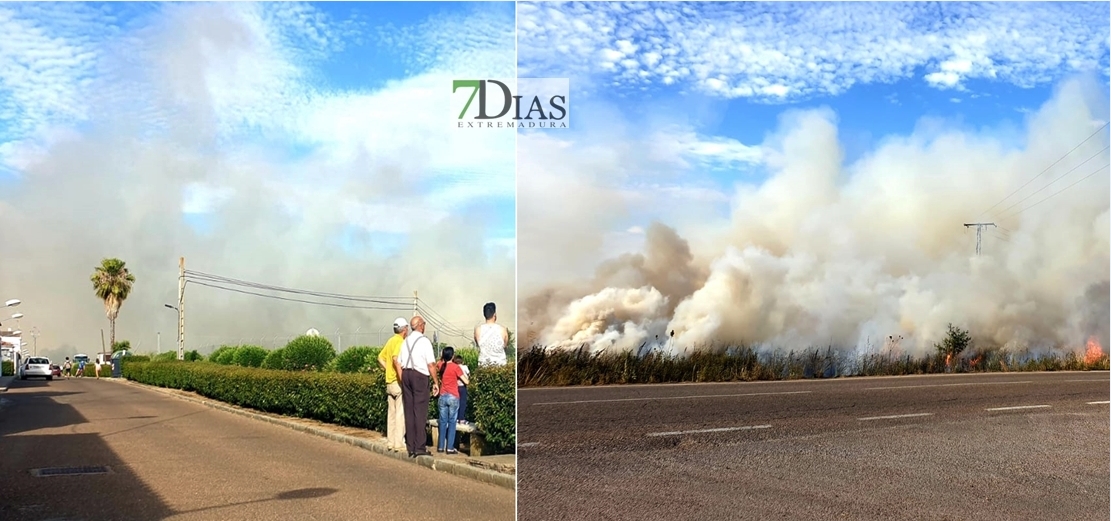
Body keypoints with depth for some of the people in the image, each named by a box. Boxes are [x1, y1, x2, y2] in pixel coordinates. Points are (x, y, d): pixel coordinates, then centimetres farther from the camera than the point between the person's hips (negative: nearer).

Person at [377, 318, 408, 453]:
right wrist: (401, 377, -24)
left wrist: (388, 369, 13)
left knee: (391, 413, 12)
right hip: (398, 381, -9)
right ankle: (399, 443, -7)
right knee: (401, 413, -6)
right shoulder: (400, 341, -12)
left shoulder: (390, 341, 14)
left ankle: (390, 442, 16)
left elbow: (380, 358, 20)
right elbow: (396, 359, -26)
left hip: (389, 381, 9)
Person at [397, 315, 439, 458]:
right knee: (420, 412, -4)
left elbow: (399, 363, 12)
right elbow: (431, 364, -11)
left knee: (409, 411, 9)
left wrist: (403, 380, 16)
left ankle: (411, 448, 12)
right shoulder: (424, 341, -7)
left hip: (405, 374, 6)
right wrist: (436, 382, -5)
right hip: (420, 376, -6)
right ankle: (419, 448, -6)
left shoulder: (405, 341, 12)